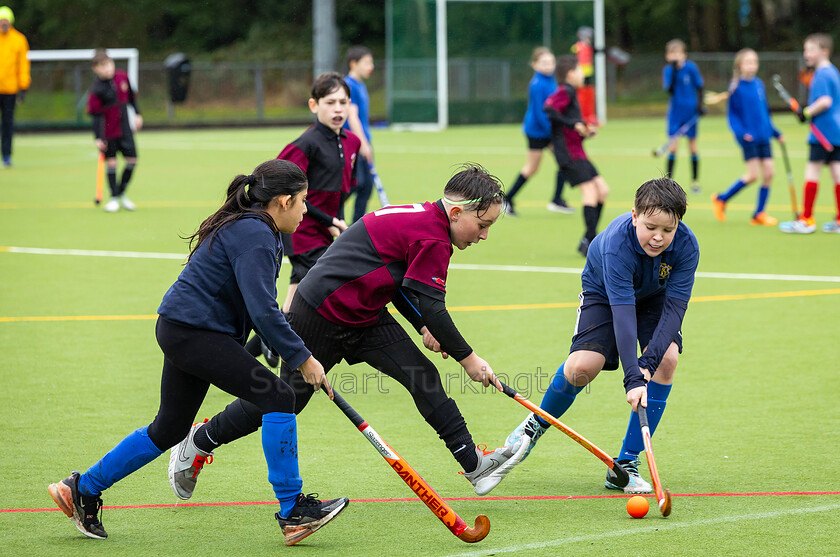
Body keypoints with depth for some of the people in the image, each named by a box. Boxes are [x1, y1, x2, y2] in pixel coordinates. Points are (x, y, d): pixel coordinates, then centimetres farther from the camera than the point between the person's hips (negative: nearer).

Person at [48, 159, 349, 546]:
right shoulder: (254, 235, -17)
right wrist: (301, 358, -18)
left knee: (170, 428, 18)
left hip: (180, 330, 11)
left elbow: (259, 307, 22)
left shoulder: (247, 228, 16)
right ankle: (292, 512, -11)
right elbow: (263, 311, -24)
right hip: (193, 332, -11)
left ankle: (81, 489, 26)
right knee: (277, 399, -13)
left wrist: (294, 353, 17)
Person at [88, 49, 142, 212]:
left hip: (124, 128, 5)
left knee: (132, 159, 3)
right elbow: (96, 115, -17)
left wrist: (137, 114, 17)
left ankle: (122, 193, 21)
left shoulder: (122, 77, -2)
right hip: (108, 131, -5)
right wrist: (98, 137, -20)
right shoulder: (97, 90, -17)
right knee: (111, 161, 0)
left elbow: (131, 96, 15)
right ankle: (114, 198, 12)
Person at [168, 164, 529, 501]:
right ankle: (197, 444, 22)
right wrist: (468, 358, -16)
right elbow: (431, 306, -25)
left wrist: (423, 327, 6)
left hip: (363, 316, 9)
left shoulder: (418, 217, 6)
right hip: (320, 317, -9)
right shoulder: (432, 237, -24)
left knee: (423, 376, -2)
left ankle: (473, 463, -1)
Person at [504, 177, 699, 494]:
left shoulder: (686, 246, -30)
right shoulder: (616, 243, -40)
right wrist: (633, 377, -53)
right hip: (603, 293, -3)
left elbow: (675, 307, -30)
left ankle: (625, 465, -13)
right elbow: (622, 313, -45)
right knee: (582, 366, -23)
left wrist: (649, 360, -43)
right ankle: (537, 425, 13)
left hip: (655, 298, 3)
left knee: (667, 358, -22)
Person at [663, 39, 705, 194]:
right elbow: (669, 89, -15)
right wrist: (674, 71, -22)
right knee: (673, 147, -4)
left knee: (692, 146, 6)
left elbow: (699, 86, 1)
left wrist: (699, 105, -9)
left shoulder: (691, 68, -7)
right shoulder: (668, 70, -4)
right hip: (675, 112, 0)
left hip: (690, 111, 0)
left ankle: (695, 180, 17)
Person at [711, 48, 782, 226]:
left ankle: (759, 214, 8)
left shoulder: (759, 84, 10)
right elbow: (733, 115, -6)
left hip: (764, 136, 6)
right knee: (753, 174, -11)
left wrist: (775, 132, 19)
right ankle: (721, 199, 8)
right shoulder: (736, 88, -7)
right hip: (748, 137, -6)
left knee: (769, 172, -1)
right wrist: (741, 132, -20)